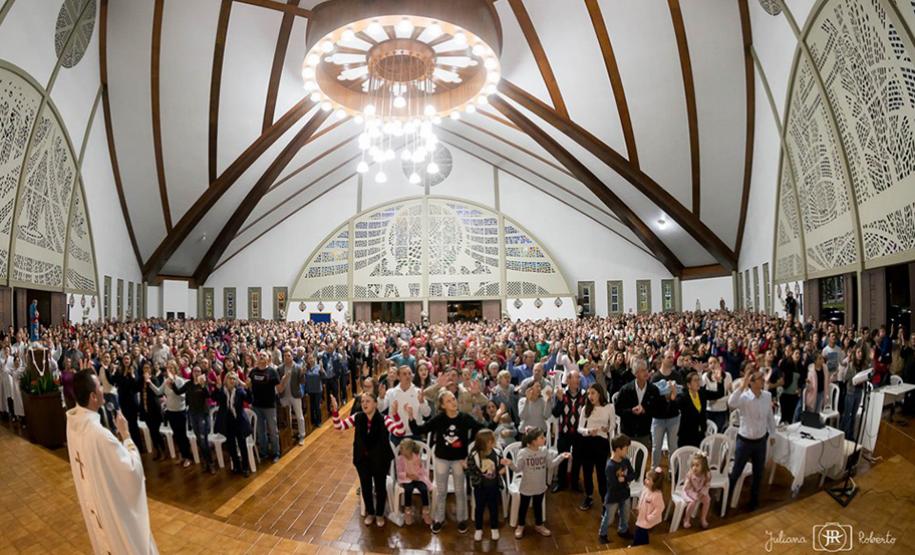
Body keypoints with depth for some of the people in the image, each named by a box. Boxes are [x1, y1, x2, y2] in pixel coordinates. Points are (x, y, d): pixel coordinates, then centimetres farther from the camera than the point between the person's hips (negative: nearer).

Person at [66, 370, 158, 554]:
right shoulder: (98, 432, -38)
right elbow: (132, 468, -28)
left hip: (91, 497, 8)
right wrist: (125, 433, -22)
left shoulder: (73, 420, -10)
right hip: (111, 502, -8)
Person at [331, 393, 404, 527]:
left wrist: (395, 414, -46)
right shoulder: (357, 418, -8)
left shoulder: (384, 419, -19)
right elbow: (339, 426, -7)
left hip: (380, 459, -3)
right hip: (362, 459, 3)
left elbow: (400, 432, -31)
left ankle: (379, 514, 38)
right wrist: (335, 411, -24)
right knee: (366, 487, 17)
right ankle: (370, 513, 42)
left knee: (380, 487, 13)